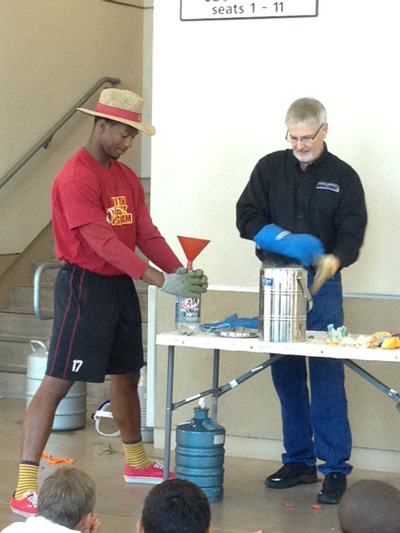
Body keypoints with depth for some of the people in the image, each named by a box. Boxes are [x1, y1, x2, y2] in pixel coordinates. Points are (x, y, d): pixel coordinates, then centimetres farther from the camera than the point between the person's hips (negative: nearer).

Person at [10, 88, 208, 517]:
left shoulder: (126, 178, 10)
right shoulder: (76, 179, -18)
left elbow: (146, 234, 7)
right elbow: (103, 243, -25)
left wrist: (182, 272, -8)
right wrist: (161, 281, -27)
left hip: (121, 285, 9)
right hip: (84, 285, -9)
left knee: (126, 374, 20)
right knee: (57, 383, -9)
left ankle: (136, 462, 38)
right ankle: (26, 486, -8)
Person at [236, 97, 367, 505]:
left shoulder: (343, 177, 4)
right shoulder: (270, 168, 8)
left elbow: (352, 233, -4)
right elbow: (246, 217, 1)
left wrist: (333, 260, -26)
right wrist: (286, 239, -16)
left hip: (321, 286, -3)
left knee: (327, 377, -8)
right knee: (286, 375, 7)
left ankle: (335, 468, -4)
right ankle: (299, 462, 17)